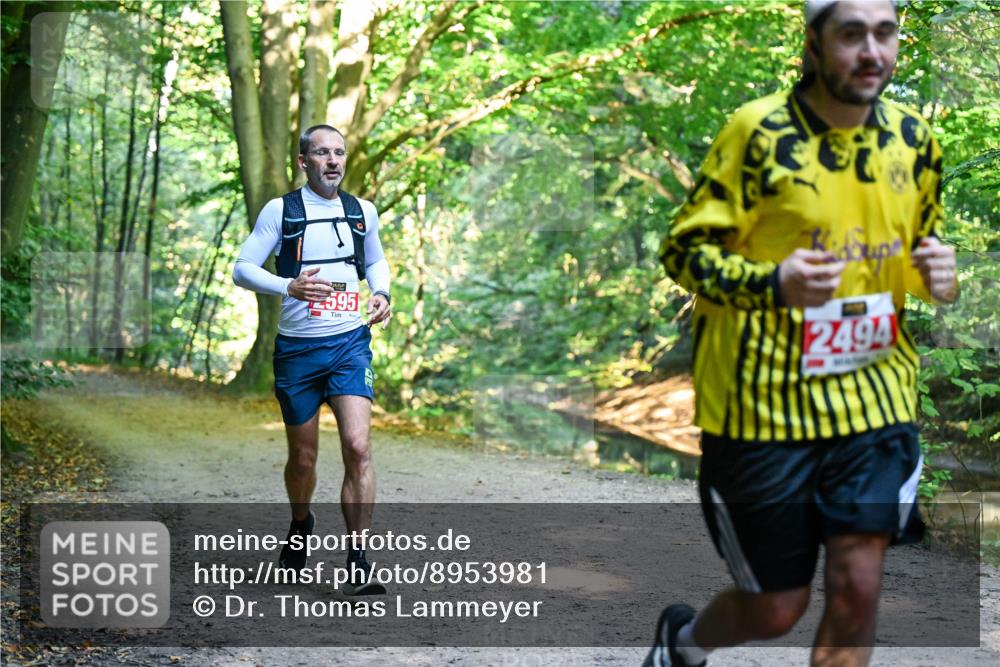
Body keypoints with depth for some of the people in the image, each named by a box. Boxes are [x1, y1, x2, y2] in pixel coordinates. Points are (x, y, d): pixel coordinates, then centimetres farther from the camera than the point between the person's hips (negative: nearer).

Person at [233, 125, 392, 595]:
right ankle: (300, 526, 41)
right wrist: (289, 286, -22)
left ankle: (358, 560, -12)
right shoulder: (280, 211, -2)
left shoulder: (363, 212, 7)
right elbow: (242, 269, -5)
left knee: (357, 445, -16)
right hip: (297, 348, -1)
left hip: (350, 344, 1)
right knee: (302, 458, 9)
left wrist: (382, 294, 3)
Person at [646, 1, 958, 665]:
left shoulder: (912, 137, 5)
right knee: (776, 610, 6)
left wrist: (939, 277, -4)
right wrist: (772, 284, -28)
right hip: (762, 405, -4)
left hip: (874, 395, 4)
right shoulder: (759, 131, -12)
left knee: (857, 592, -1)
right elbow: (685, 248, -10)